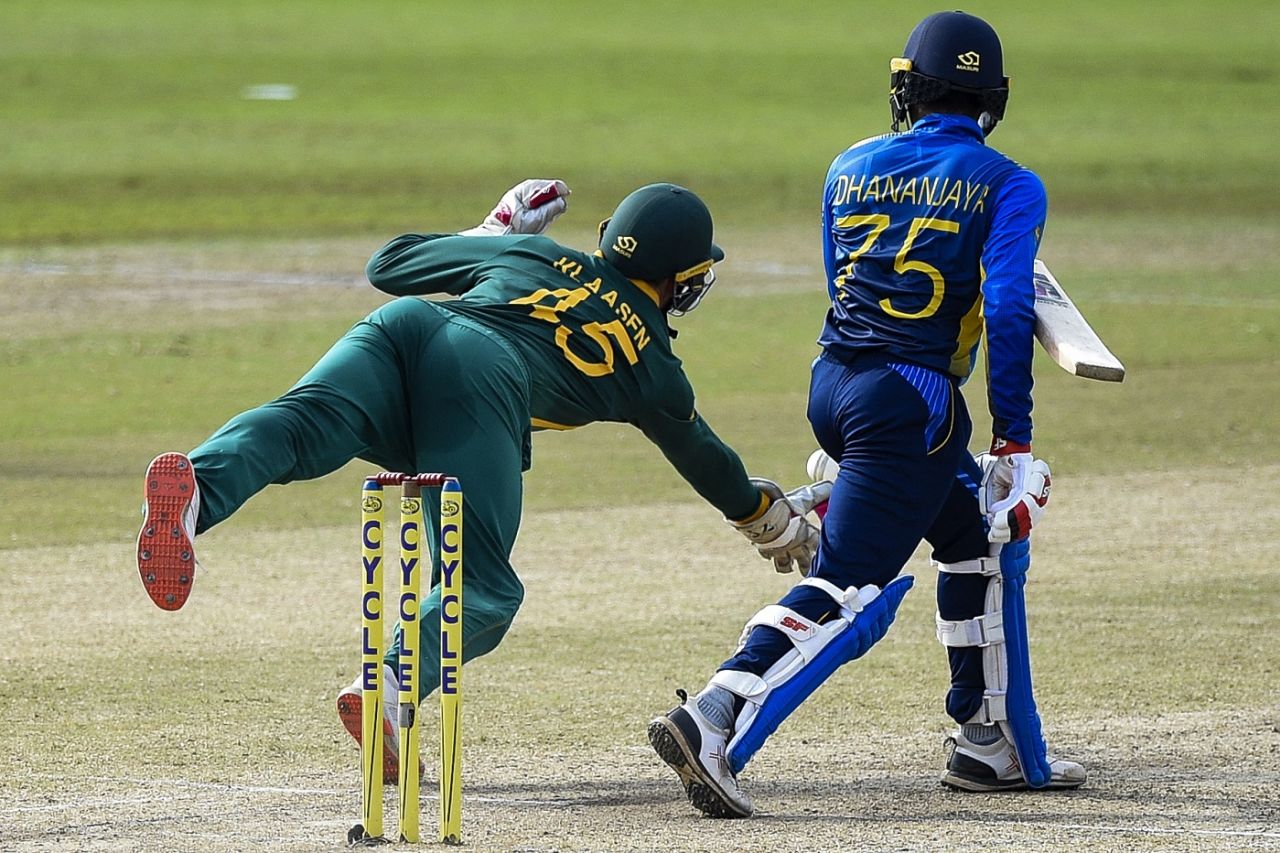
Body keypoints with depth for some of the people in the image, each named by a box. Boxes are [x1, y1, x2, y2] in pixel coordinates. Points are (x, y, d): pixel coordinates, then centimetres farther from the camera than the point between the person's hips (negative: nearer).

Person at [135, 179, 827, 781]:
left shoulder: (531, 254, 40)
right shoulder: (648, 357, 32)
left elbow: (388, 265, 44)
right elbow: (704, 459, 47)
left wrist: (496, 231, 61)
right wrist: (774, 519, 67)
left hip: (403, 326, 3)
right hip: (486, 377, -3)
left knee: (299, 427, -26)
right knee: (483, 587, -4)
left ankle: (194, 489, -60)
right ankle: (394, 684, -36)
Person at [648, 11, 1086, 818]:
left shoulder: (854, 167, 14)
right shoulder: (1008, 187, -1)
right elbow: (1008, 314, -11)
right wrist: (1013, 445, -10)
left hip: (833, 386, 7)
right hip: (910, 406, -7)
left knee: (987, 540, 23)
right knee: (851, 590, -12)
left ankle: (996, 747, 24)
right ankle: (716, 723, -30)